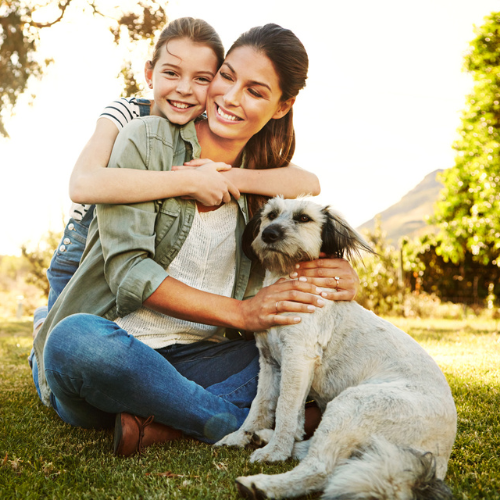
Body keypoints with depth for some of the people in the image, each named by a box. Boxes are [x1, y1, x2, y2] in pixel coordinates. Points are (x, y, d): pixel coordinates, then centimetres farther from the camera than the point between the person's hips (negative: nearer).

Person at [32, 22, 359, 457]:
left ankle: (154, 420, -24)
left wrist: (339, 277, -13)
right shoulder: (146, 140, -5)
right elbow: (126, 269, -14)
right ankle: (241, 421, -22)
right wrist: (238, 312, -20)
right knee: (78, 340, -38)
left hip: (191, 357, 4)